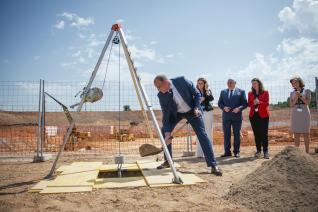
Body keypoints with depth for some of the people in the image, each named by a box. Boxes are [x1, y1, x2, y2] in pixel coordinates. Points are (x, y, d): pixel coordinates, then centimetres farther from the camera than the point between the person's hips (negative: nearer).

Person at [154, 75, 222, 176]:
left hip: (192, 111, -3)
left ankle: (213, 165, -6)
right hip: (176, 113, 3)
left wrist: (196, 108, -23)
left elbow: (197, 94, -11)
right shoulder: (161, 95, -20)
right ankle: (167, 161, 9)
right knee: (164, 130, -8)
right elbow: (165, 116, -17)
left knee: (202, 134, -12)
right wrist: (167, 134, -25)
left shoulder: (182, 81, -26)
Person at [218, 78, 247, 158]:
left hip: (237, 116, -2)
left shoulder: (241, 92, 5)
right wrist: (224, 107, -10)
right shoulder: (223, 92, 12)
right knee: (226, 134, 4)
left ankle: (236, 151, 12)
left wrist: (239, 108, -16)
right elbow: (219, 103, 10)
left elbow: (245, 104, 2)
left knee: (237, 134, 3)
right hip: (226, 116, 2)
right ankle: (227, 151, 13)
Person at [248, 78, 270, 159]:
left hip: (263, 115, -3)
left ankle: (265, 151, 0)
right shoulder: (250, 93, 12)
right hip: (253, 115, 3)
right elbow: (248, 104, 9)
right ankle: (258, 151, 11)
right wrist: (253, 103, -13)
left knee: (264, 133, -6)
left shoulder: (265, 92, 3)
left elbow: (267, 104, -3)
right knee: (256, 134, 4)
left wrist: (259, 102, -21)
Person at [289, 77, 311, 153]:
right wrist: (296, 98, -13)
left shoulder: (307, 91, 6)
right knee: (296, 133, 0)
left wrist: (300, 96, -16)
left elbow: (308, 102, -5)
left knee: (306, 133, -1)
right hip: (295, 114, 2)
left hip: (304, 113, -2)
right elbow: (291, 105, 3)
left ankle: (307, 152, 4)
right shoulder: (292, 93, 11)